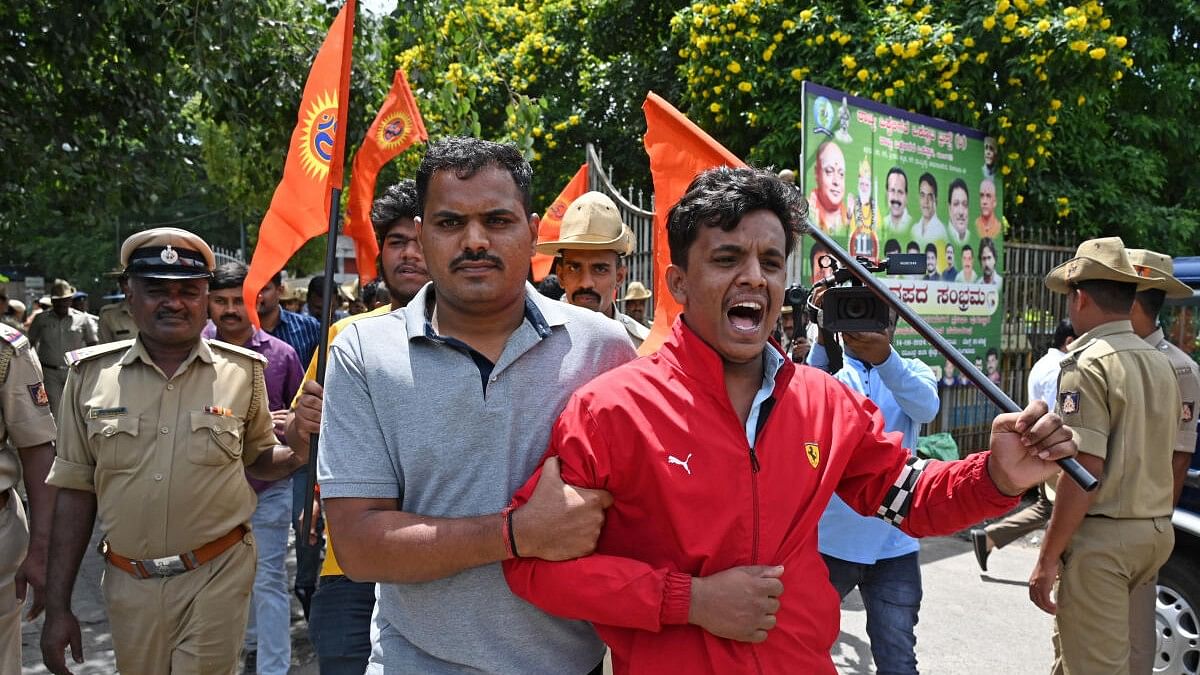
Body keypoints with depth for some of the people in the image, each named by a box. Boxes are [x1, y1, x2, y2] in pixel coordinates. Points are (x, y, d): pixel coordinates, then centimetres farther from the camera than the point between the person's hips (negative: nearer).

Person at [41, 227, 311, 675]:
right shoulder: (92, 373, -2)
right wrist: (57, 605, 3)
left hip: (217, 576, -1)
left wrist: (298, 451, -15)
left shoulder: (242, 370, -4)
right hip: (128, 583, 2)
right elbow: (76, 490, 3)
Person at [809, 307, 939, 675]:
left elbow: (927, 408, -19)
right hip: (827, 541, -1)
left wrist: (885, 357, -36)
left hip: (894, 546, 1)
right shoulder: (825, 367, 1)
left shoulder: (913, 371, 4)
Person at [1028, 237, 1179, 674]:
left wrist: (1047, 559, -18)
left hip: (1101, 538, -8)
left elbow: (1085, 470, -21)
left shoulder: (1088, 364, -15)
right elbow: (1157, 454, 17)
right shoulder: (1161, 363, 10)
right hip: (1154, 531, 9)